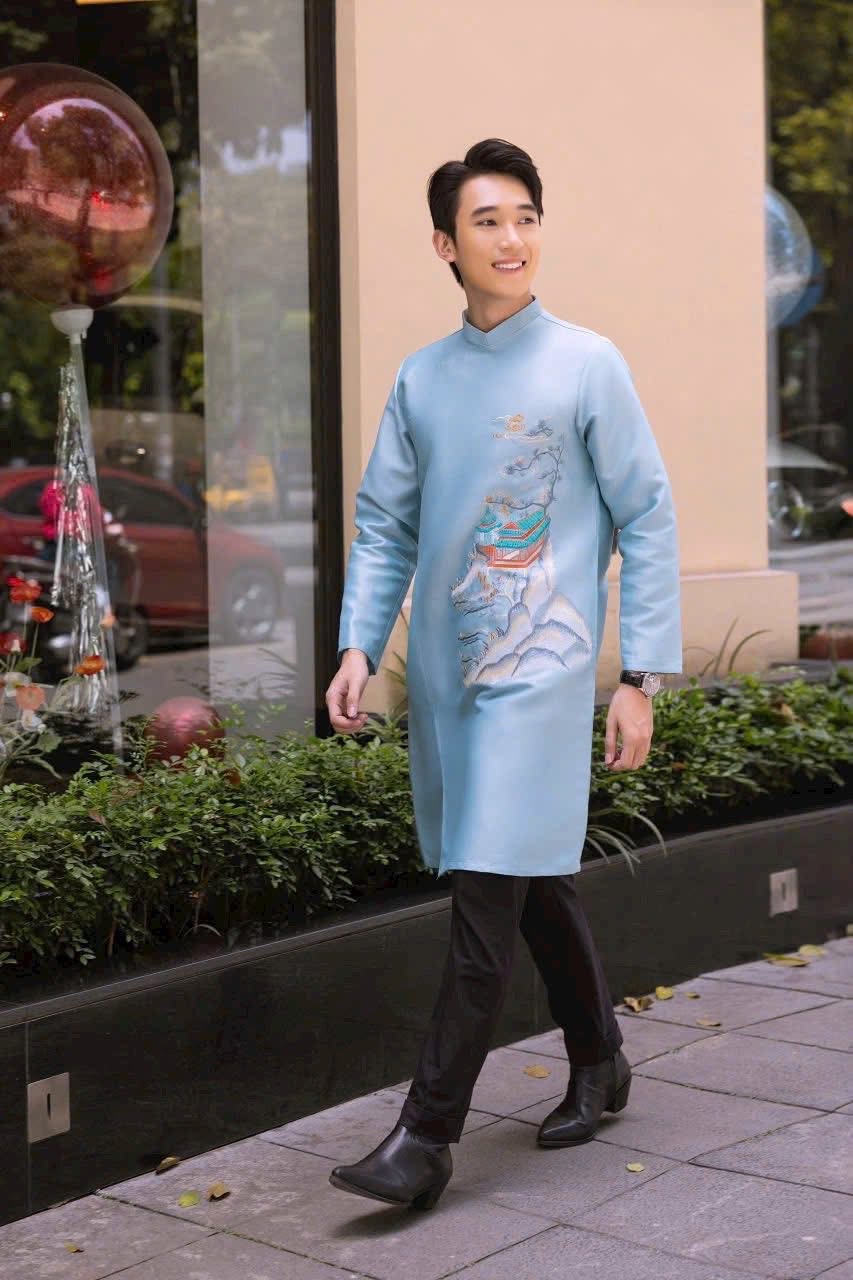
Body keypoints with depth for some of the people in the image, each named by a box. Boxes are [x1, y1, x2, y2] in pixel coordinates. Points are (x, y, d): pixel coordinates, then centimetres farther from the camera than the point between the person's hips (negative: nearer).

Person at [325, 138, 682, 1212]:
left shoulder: (587, 366, -2)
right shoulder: (419, 379, 9)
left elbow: (647, 521, -1)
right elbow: (385, 526, 12)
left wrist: (642, 678, -5)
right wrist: (359, 646, -2)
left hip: (540, 669, -5)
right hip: (444, 670, 5)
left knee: (490, 892, -10)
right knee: (535, 881, 15)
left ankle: (428, 1133, -7)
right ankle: (598, 1063, 33)